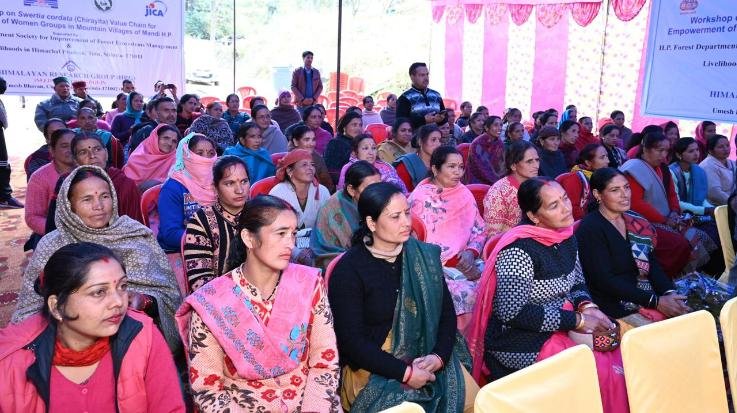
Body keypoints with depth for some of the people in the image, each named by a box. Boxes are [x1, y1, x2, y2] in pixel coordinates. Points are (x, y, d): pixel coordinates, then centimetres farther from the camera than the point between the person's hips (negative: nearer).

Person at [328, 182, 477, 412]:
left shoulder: (425, 256, 4)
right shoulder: (349, 270, -11)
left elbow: (447, 312, 6)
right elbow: (351, 341, -13)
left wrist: (439, 356, -11)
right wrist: (404, 373, -18)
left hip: (428, 358, 5)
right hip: (374, 369, -4)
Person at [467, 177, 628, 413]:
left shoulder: (567, 238, 3)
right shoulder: (518, 249, -21)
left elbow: (577, 284, 15)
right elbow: (513, 313, -25)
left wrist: (586, 306, -8)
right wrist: (575, 320, -22)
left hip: (562, 326, 8)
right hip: (523, 343, -8)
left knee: (620, 354, -6)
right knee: (605, 370, -17)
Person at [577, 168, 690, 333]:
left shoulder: (634, 221, 9)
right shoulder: (590, 229, -14)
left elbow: (652, 264, 8)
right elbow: (605, 281, -18)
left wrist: (670, 293, -11)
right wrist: (656, 301, -19)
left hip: (646, 295, 7)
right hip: (614, 308, -7)